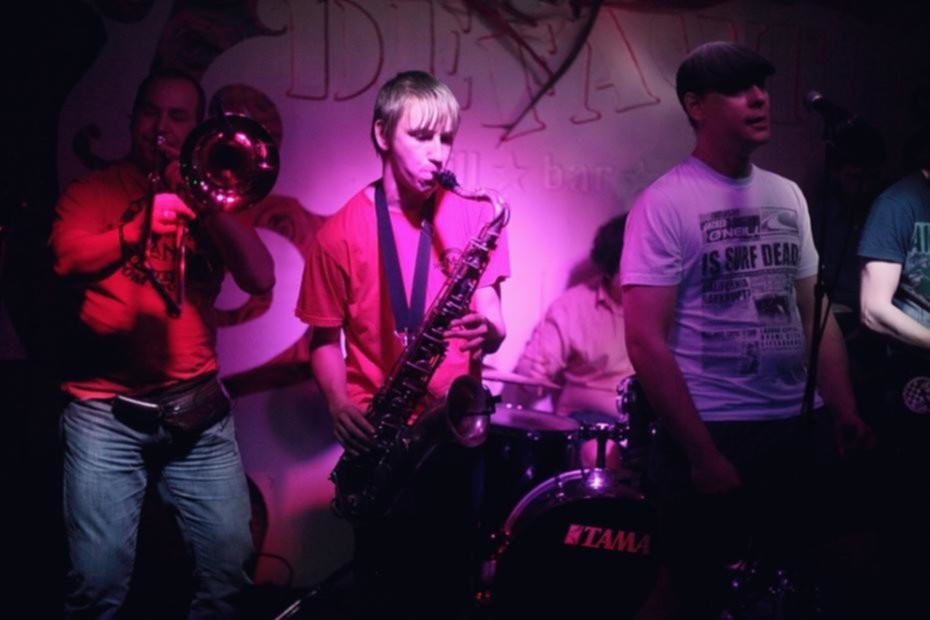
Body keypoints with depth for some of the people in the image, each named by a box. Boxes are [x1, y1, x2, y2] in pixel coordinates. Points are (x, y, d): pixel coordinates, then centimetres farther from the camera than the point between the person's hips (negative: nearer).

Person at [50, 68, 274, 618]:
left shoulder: (205, 193, 16)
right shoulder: (94, 192, 9)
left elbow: (260, 278, 1)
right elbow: (67, 260, -11)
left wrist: (204, 201, -8)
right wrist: (139, 229, -25)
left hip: (199, 410, 3)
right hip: (106, 409, -2)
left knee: (231, 564, -3)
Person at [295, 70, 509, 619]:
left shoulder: (474, 215, 2)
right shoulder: (343, 231, -3)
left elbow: (492, 323, 0)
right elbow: (325, 336, 4)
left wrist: (489, 330, -23)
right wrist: (342, 407, -12)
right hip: (382, 432, -1)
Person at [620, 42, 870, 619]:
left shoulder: (788, 196, 9)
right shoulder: (665, 203, -11)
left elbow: (815, 314, 15)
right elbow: (646, 340, -15)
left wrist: (846, 413, 4)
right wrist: (702, 454, -17)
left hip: (795, 433, 6)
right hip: (708, 437, -6)